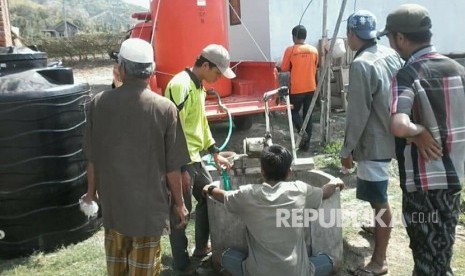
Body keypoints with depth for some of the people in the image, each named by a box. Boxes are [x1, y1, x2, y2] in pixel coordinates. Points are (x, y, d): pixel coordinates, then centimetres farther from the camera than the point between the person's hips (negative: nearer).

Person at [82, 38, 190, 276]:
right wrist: (179, 203, 3)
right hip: (149, 202, -2)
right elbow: (173, 167, -11)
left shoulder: (98, 103, -8)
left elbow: (92, 158, 1)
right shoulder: (165, 108, -15)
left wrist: (92, 191, 17)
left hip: (112, 199, 3)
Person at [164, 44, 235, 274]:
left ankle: (201, 247, 37)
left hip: (195, 158, 10)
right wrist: (181, 168, -23)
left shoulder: (198, 86, 11)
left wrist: (215, 153, 17)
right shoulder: (180, 85, -20)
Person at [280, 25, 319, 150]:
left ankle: (302, 130, -10)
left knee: (294, 111, 14)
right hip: (311, 88, 4)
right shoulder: (314, 50, 2)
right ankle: (306, 143, 14)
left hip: (296, 88, -4)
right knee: (308, 114, 11)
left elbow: (284, 68, -2)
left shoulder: (290, 50, -10)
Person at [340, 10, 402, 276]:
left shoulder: (361, 64, -22)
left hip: (373, 141, -10)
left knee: (379, 199, -3)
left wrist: (347, 148, -13)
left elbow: (358, 113, -22)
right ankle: (381, 227, 49)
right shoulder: (391, 54, 5)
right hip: (389, 135, 10)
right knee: (378, 195, 28)